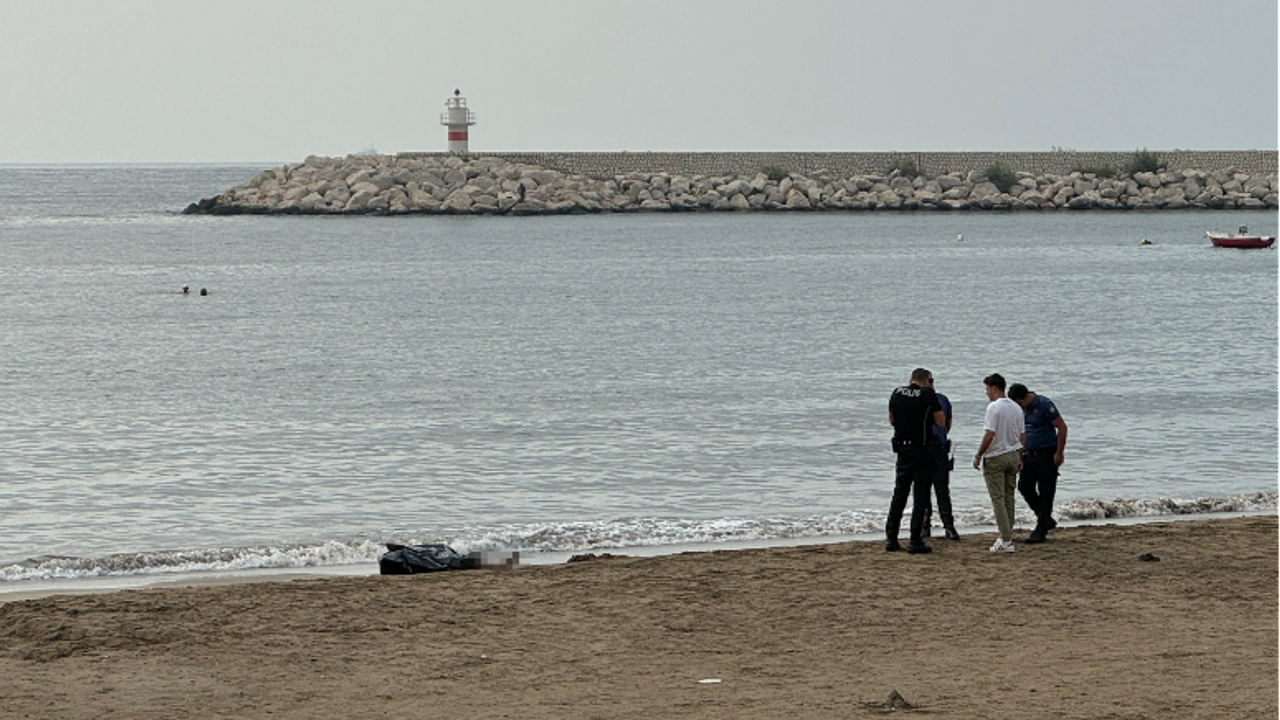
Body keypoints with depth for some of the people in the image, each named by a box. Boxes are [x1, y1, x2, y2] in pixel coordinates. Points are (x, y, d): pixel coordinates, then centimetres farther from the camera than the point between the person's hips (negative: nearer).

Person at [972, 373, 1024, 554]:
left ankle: (1006, 541, -11)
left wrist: (978, 456, -12)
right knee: (1009, 497, 16)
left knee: (998, 498, -5)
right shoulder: (1016, 408, 8)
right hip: (1013, 456, 7)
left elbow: (990, 434, -21)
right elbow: (1022, 435, 13)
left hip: (995, 458, -7)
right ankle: (1007, 535, 23)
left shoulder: (994, 407, -16)